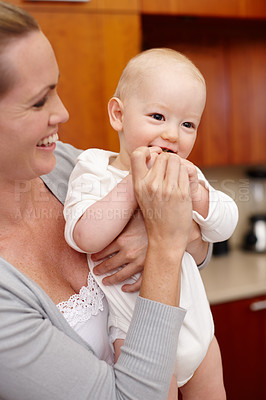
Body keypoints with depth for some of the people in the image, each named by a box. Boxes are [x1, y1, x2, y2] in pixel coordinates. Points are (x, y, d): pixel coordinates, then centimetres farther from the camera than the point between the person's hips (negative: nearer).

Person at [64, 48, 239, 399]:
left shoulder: (187, 175, 2)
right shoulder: (94, 174, -13)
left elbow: (225, 226, -4)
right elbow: (84, 237, -28)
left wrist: (195, 191, -23)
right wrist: (134, 182, -31)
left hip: (195, 320, 6)